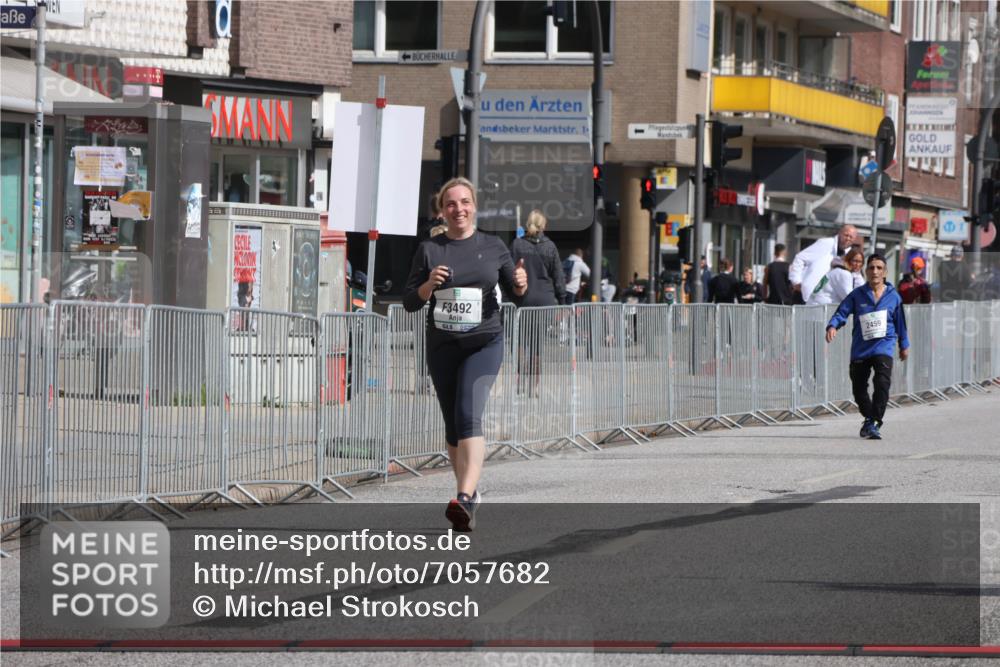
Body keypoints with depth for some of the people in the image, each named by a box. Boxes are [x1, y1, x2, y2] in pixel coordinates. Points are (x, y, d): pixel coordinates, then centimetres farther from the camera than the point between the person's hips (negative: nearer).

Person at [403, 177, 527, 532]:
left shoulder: (493, 247, 5)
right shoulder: (429, 249, 5)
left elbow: (514, 290, 14)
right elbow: (409, 302, 4)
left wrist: (521, 283, -9)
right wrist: (429, 285, -16)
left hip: (484, 342, -2)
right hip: (442, 345, 2)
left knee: (469, 414, -20)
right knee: (452, 423, 9)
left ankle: (464, 499, -31)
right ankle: (470, 492, 27)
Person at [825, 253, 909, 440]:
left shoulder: (893, 296, 6)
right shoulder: (857, 295, 3)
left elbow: (900, 322, 17)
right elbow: (842, 312, -4)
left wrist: (904, 345, 25)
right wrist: (832, 326, -25)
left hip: (884, 347, -2)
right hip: (860, 349, 2)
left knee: (882, 383, -24)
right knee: (859, 388, 9)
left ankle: (873, 423, -21)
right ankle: (870, 418, 34)